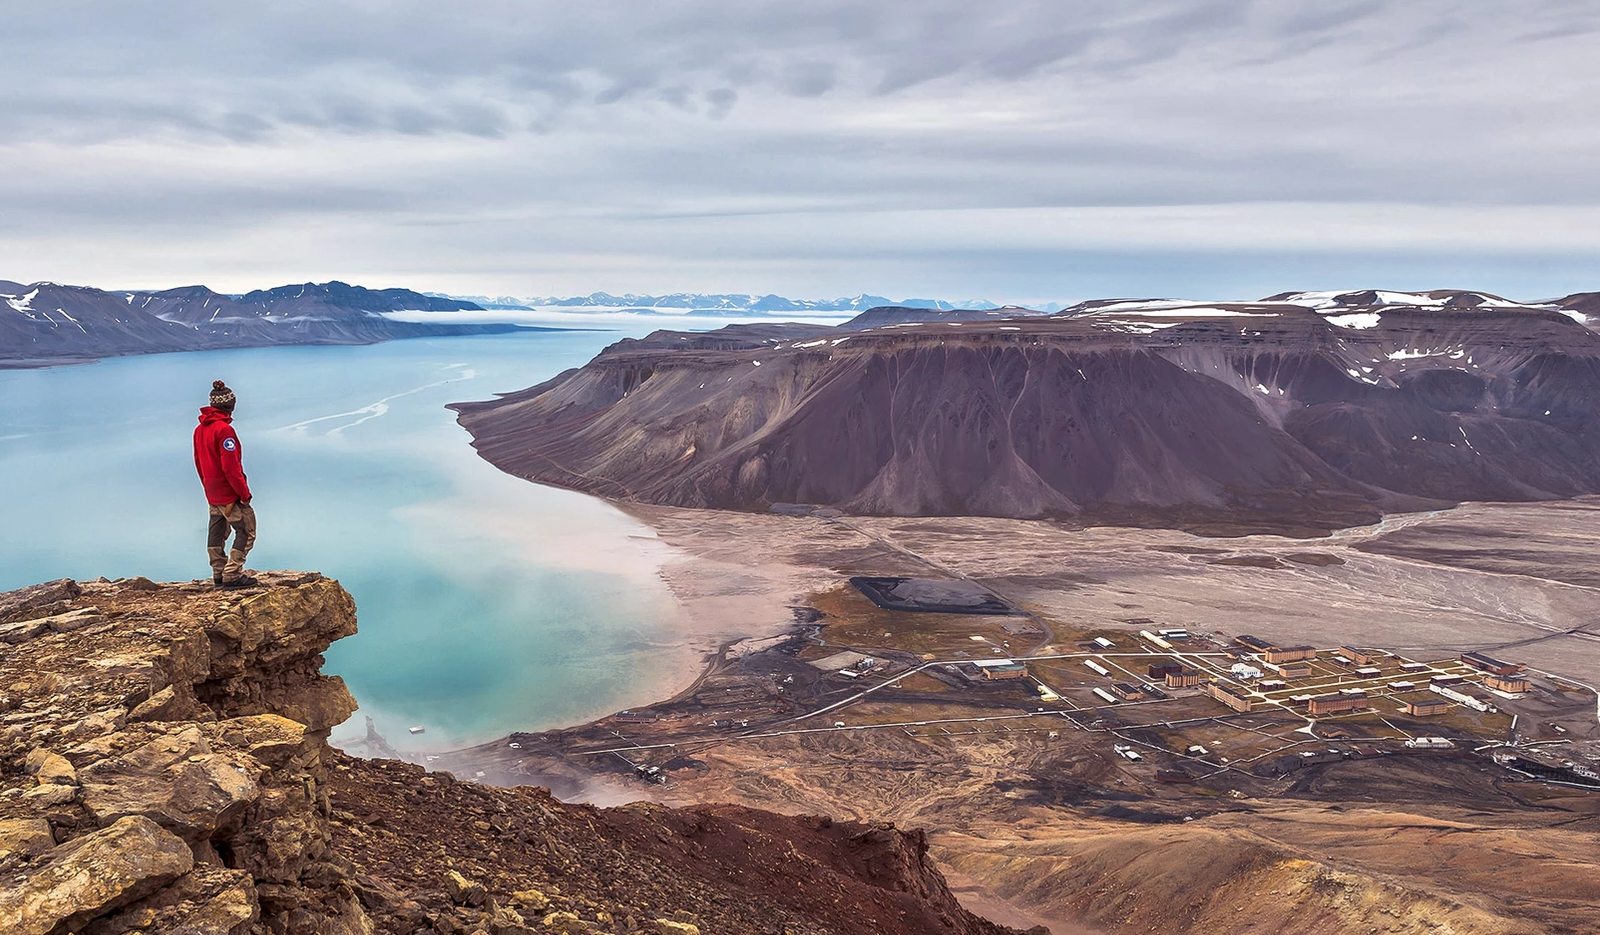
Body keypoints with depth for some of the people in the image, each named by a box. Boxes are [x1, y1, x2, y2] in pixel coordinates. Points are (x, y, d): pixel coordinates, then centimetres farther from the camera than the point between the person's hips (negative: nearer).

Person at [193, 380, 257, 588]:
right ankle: (232, 575, -5)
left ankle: (219, 574, 20)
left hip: (212, 494, 9)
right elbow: (230, 467, -21)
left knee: (216, 532, 14)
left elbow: (198, 462, 16)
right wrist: (244, 493, -15)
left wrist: (207, 486, 24)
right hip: (229, 493, -9)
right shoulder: (224, 429, -19)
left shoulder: (199, 429, 9)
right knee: (246, 531, -2)